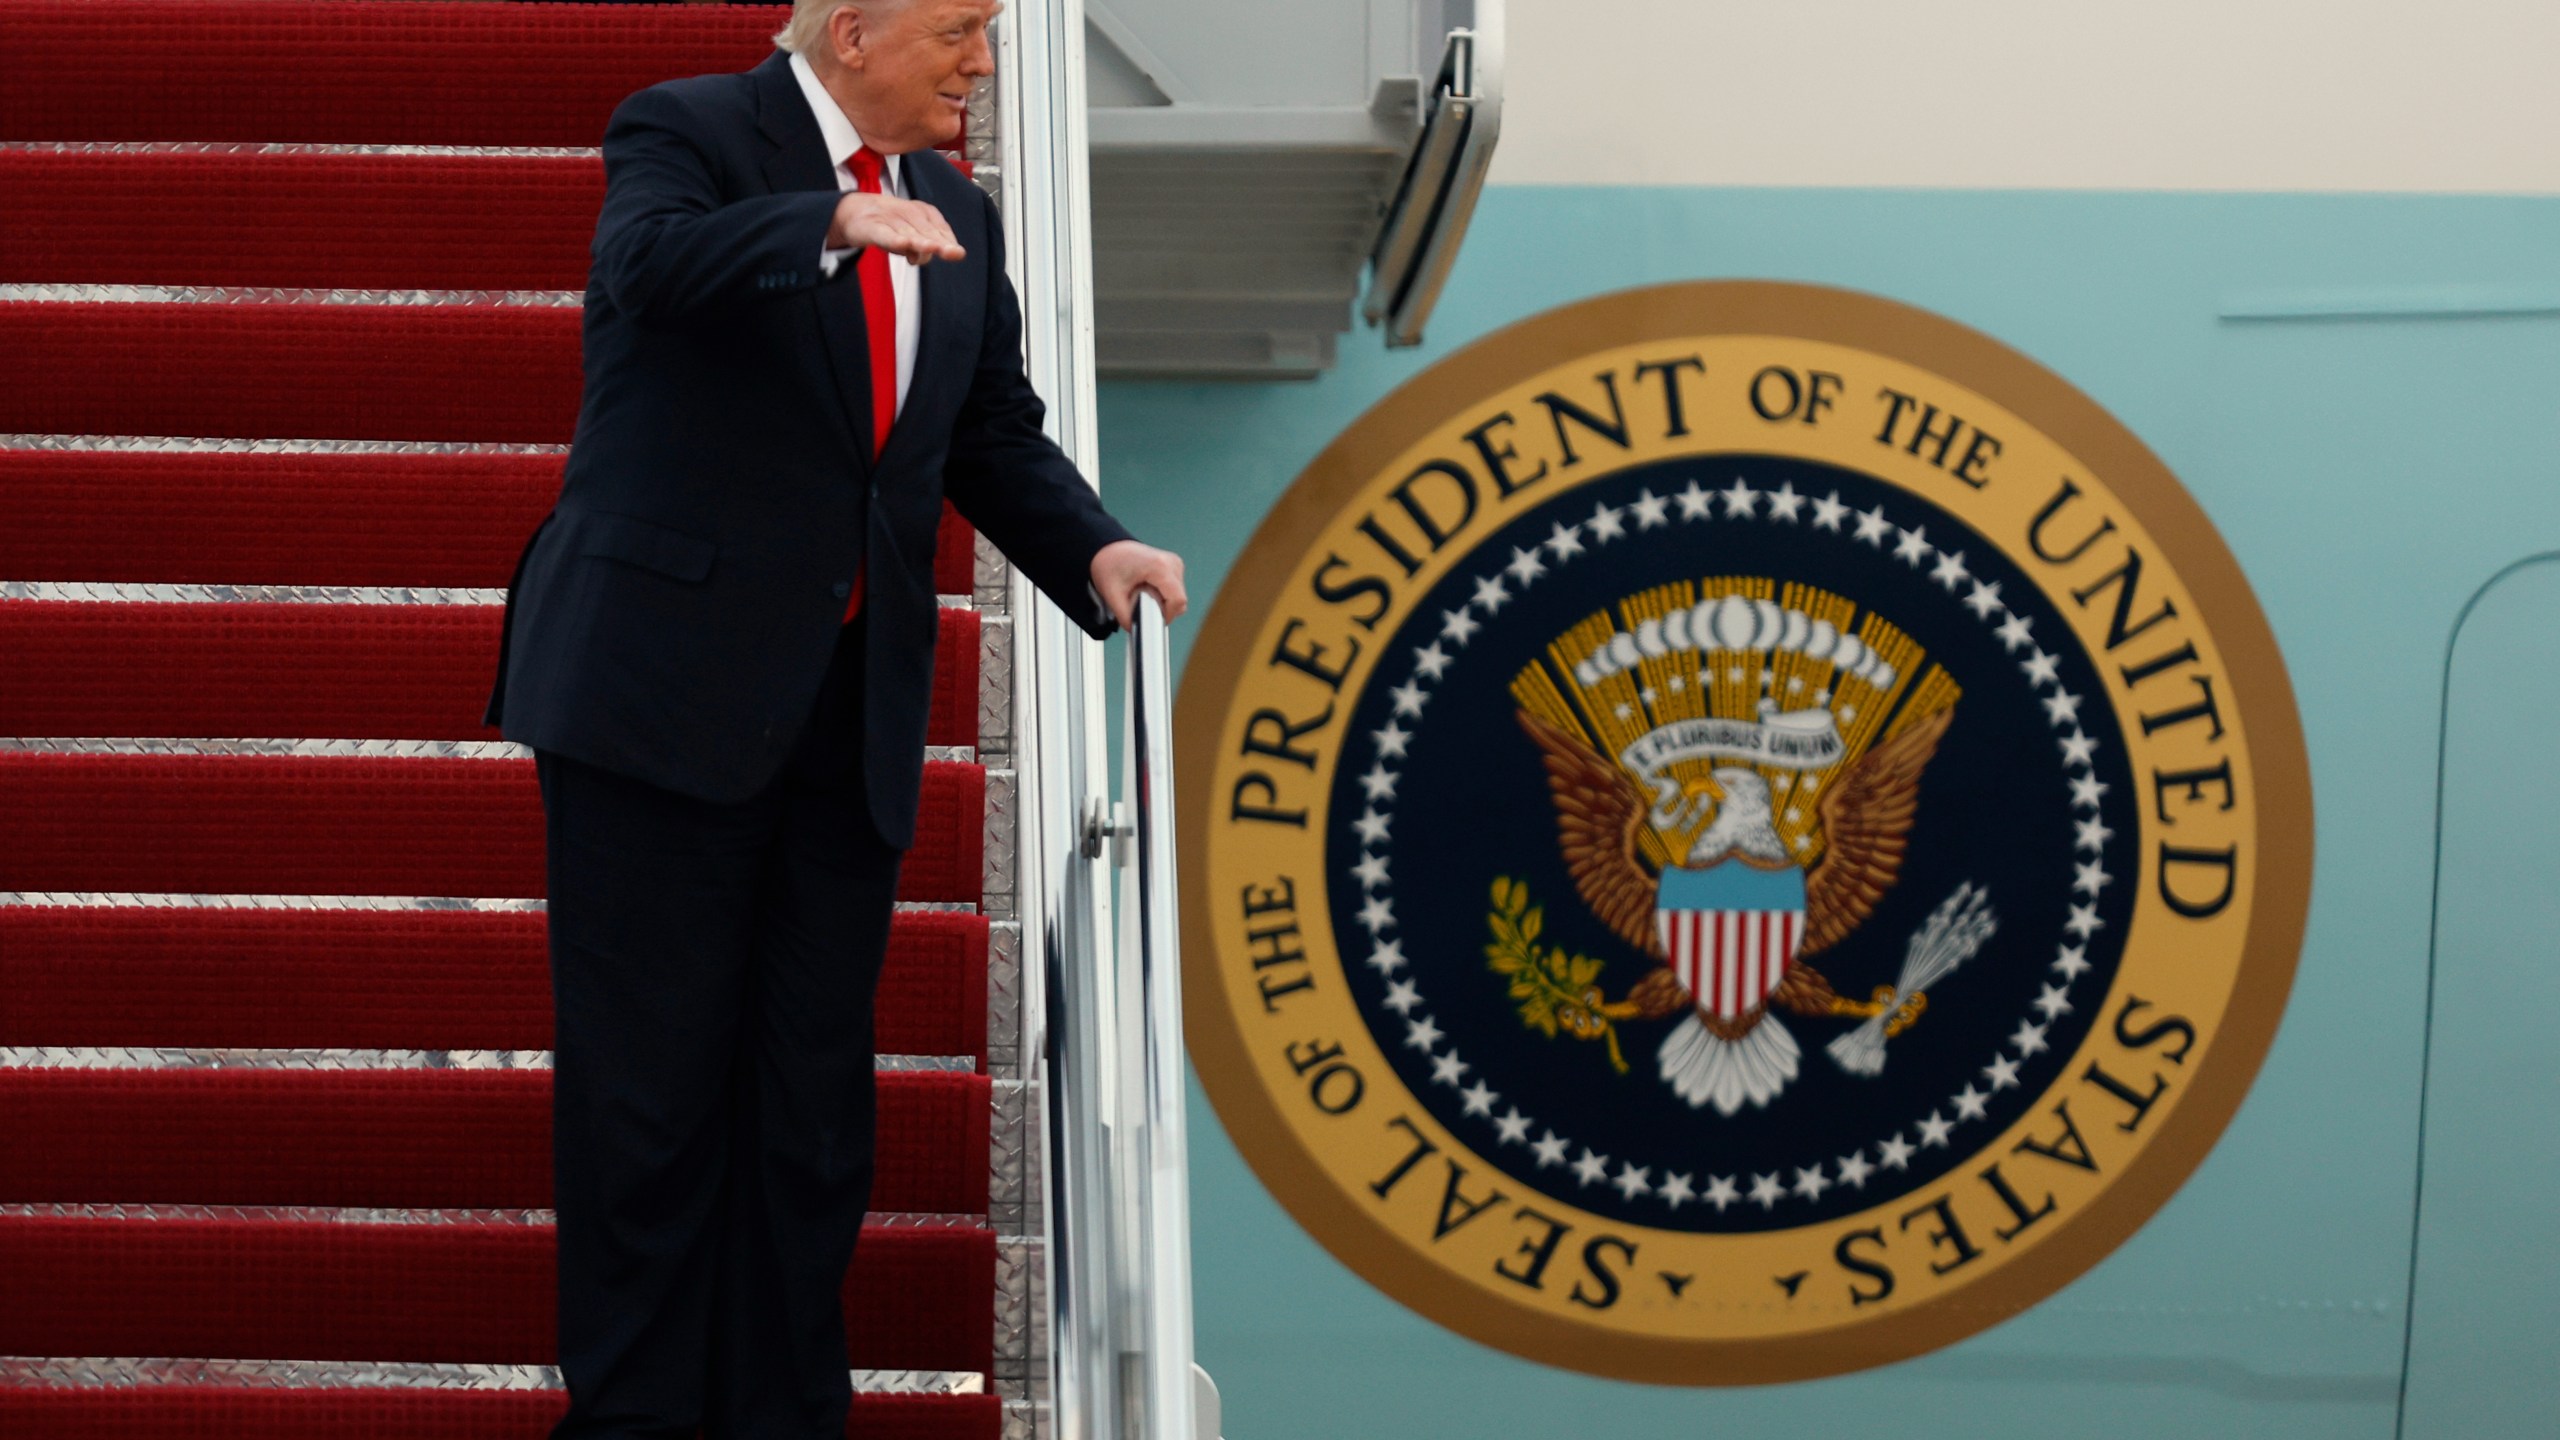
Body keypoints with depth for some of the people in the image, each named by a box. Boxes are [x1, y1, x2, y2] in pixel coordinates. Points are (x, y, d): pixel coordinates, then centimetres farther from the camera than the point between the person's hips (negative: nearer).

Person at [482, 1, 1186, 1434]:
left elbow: (997, 436, 14)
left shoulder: (956, 216, 14)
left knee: (815, 1091, 10)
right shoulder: (688, 130, -4)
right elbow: (650, 259, -25)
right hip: (670, 684, -6)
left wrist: (1094, 550, -5)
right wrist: (836, 222, -40)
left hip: (852, 709, 6)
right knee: (652, 1082, 0)